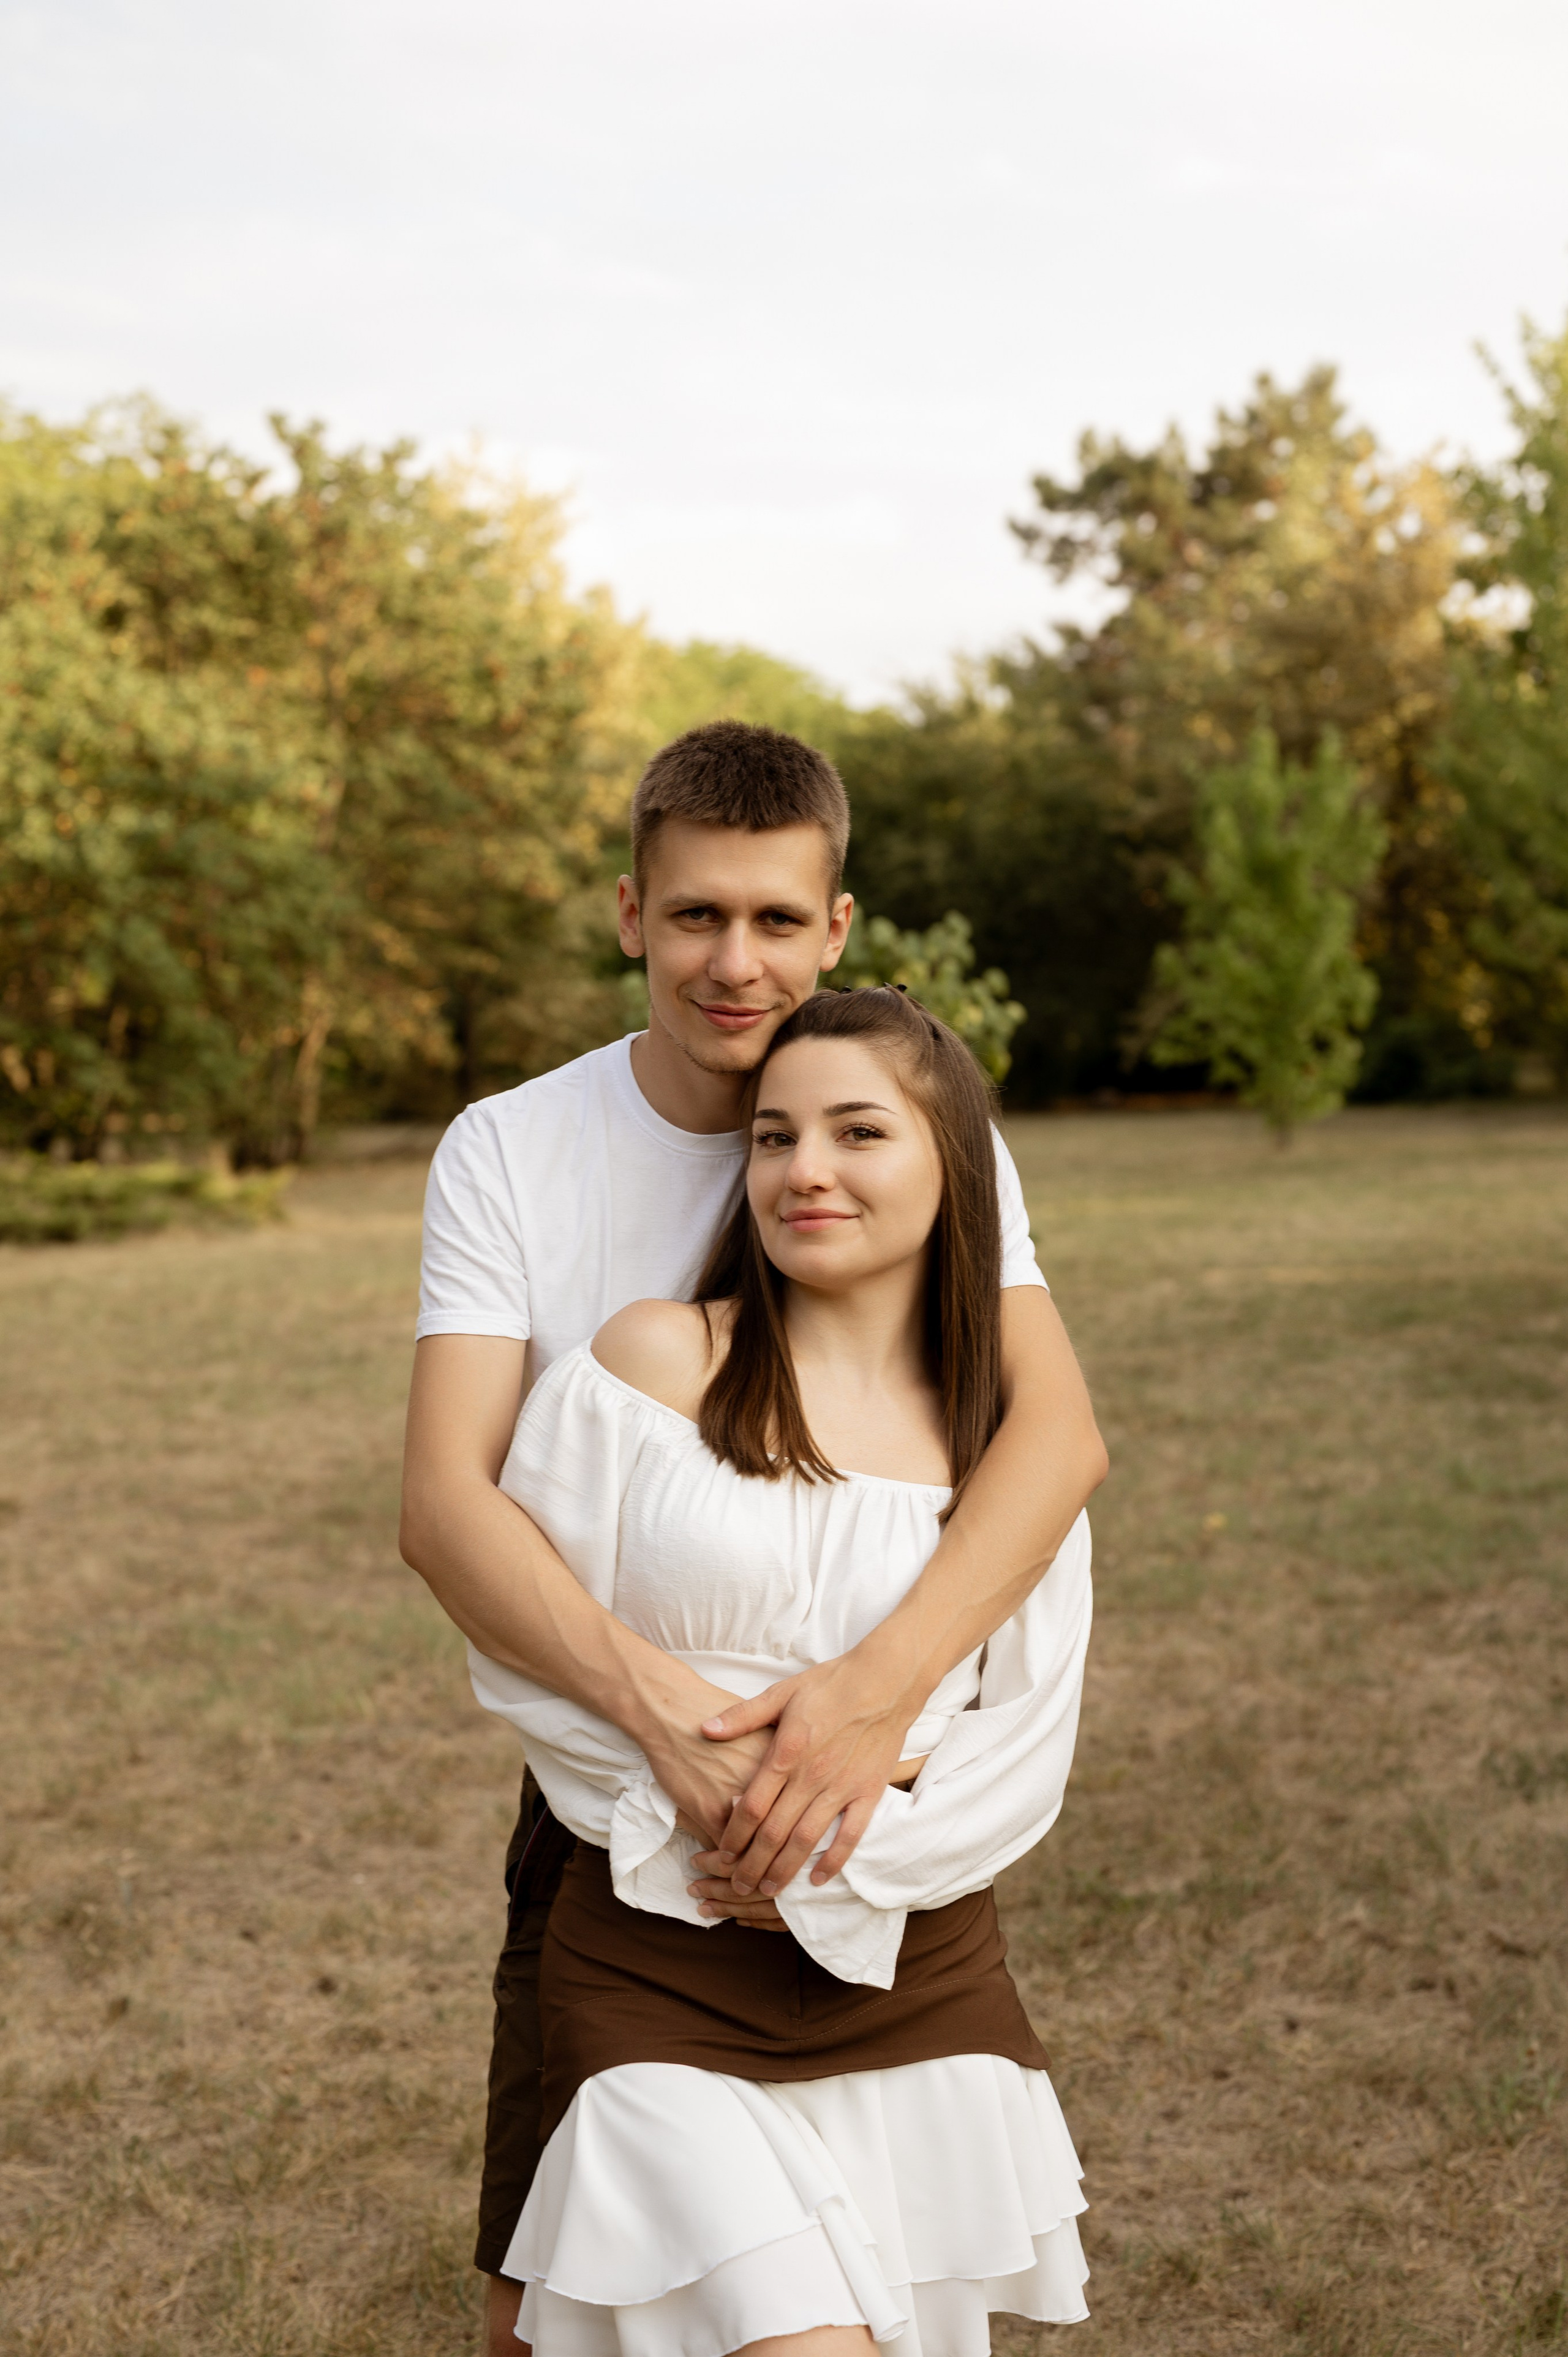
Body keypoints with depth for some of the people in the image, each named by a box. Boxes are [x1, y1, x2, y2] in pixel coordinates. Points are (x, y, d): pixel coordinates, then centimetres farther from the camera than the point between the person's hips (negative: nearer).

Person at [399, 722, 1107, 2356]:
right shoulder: (507, 1153, -8)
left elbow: (1060, 1426, -22)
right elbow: (443, 1504, -18)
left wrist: (884, 1683, -38)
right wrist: (659, 1705, -35)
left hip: (884, 1791, 0)